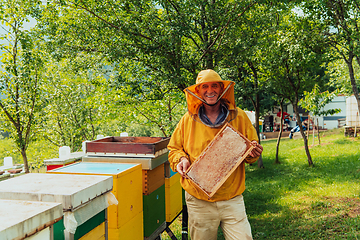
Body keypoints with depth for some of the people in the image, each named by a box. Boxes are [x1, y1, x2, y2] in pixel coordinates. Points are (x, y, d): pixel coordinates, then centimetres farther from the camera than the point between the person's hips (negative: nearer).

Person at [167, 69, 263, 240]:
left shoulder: (239, 116, 2)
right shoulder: (188, 119, 1)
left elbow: (251, 146, 11)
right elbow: (174, 149, 11)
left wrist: (252, 153, -11)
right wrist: (181, 159, -10)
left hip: (232, 199, 0)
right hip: (198, 201, 1)